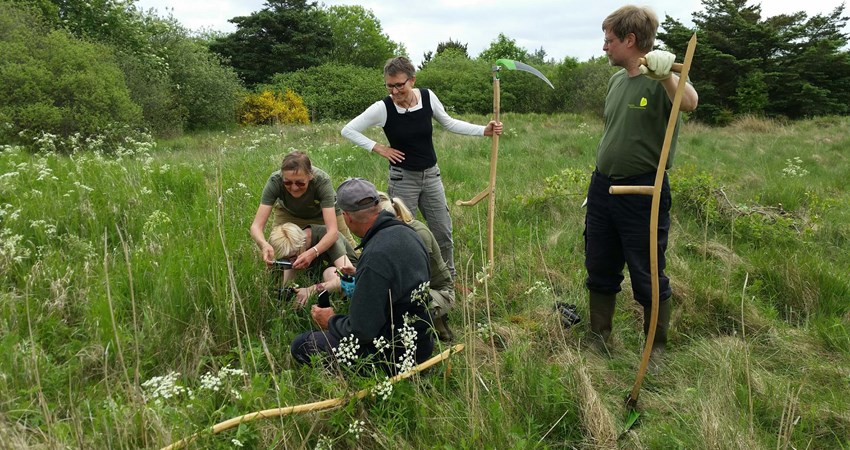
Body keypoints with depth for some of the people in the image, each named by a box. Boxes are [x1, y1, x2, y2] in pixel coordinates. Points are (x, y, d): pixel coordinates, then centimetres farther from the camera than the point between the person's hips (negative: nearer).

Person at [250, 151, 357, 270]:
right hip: (289, 214, 1)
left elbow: (332, 231, -45)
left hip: (323, 212, -1)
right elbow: (256, 225, -37)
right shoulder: (275, 181, -37)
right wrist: (264, 244, -60)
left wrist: (313, 252, -63)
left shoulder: (322, 181, -40)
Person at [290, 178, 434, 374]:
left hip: (395, 356, -9)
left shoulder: (376, 256, -28)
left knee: (301, 345, -3)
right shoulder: (406, 233, 0)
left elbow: (361, 331, -24)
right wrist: (358, 280, 23)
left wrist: (330, 321, -3)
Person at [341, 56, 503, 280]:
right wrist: (379, 148, -13)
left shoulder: (428, 96, -7)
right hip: (403, 178, -3)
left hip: (431, 175, 4)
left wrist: (485, 130, 1)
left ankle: (449, 280, 30)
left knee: (443, 233, 11)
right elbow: (348, 130, -9)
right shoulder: (383, 108, -16)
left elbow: (450, 123, 9)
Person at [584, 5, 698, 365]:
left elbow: (689, 103, -34)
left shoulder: (659, 80, -12)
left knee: (647, 277, 6)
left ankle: (657, 349, 26)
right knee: (600, 270, 16)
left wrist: (665, 74, -53)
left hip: (642, 192, -7)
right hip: (602, 187, 7)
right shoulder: (616, 80, 10)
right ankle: (599, 339, 34)